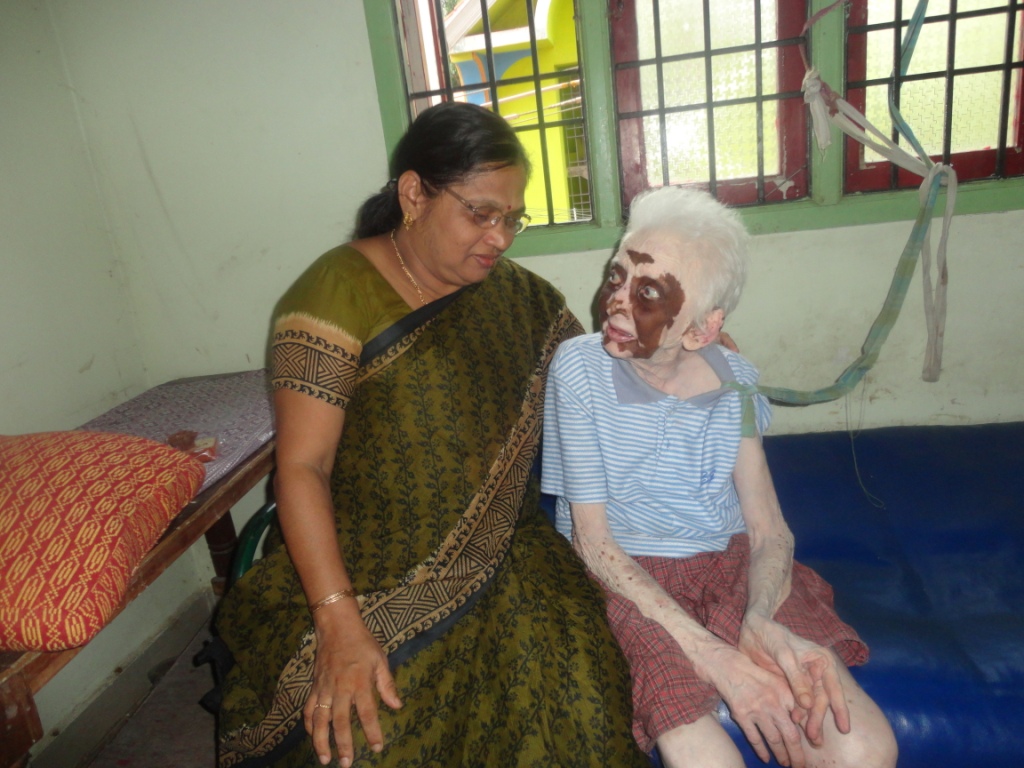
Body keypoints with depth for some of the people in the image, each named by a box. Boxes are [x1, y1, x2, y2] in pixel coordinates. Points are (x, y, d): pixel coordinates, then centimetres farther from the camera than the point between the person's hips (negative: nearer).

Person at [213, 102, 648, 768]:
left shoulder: (519, 296, 7)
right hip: (371, 566, -4)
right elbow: (302, 467, -15)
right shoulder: (338, 294, -10)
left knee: (576, 697, -18)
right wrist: (340, 624, -24)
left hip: (502, 556, 5)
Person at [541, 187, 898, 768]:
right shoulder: (579, 367, -10)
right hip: (625, 582, -3)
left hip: (732, 568, 3)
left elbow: (769, 531, 0)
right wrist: (709, 652, -20)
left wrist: (759, 621, -22)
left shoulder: (734, 381, 0)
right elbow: (592, 538, -12)